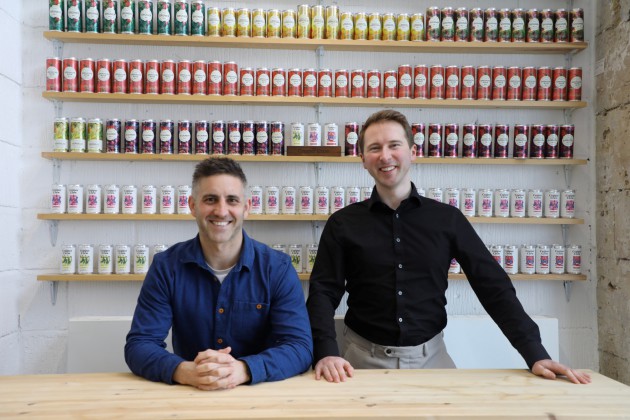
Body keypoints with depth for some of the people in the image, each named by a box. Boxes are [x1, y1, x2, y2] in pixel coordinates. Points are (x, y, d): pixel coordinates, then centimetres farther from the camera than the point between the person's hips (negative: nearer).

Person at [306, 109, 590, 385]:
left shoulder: (448, 219, 0)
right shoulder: (343, 224, -2)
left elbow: (494, 287, -1)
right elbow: (323, 293, -5)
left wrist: (535, 354, -11)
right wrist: (326, 352, -24)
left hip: (430, 356, 1)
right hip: (365, 358, 0)